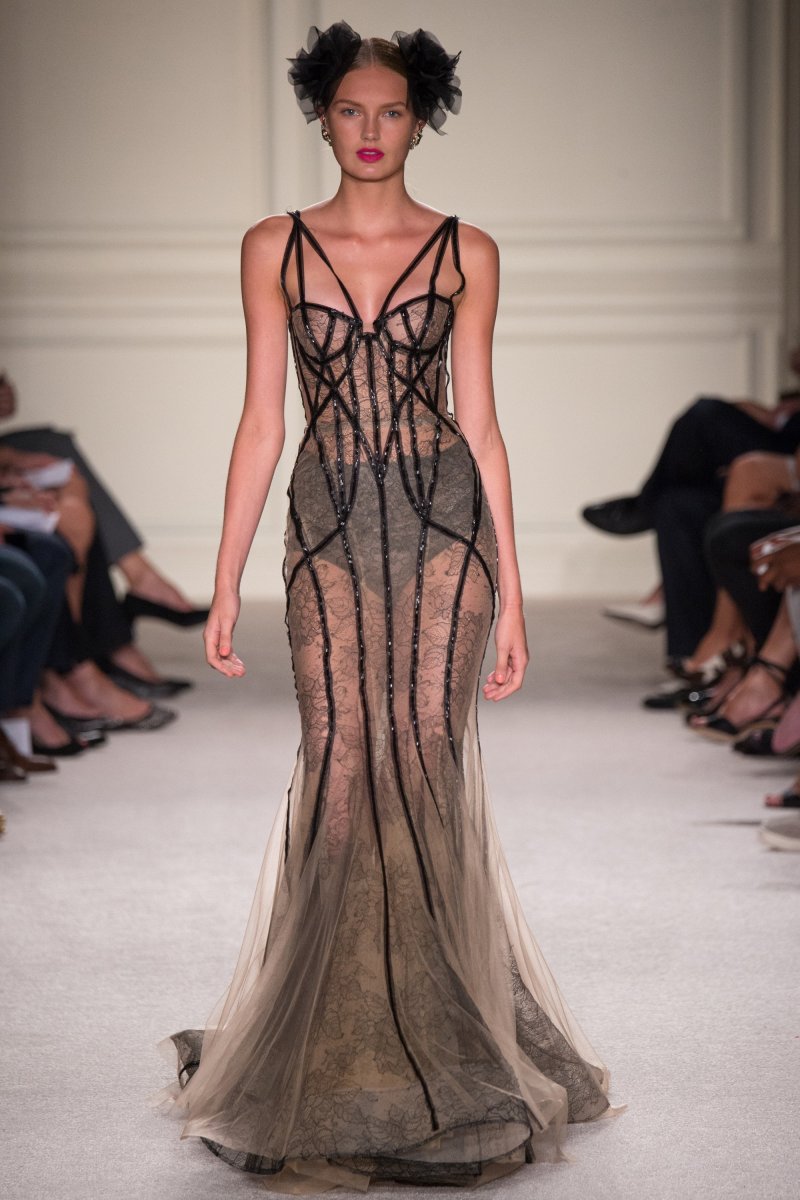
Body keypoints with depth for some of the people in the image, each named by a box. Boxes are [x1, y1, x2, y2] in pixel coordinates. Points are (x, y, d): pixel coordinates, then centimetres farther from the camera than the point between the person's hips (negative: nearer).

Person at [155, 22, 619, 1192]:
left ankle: (437, 1043, 11)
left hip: (443, 521, 0)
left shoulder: (466, 253, 5)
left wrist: (511, 592, 2)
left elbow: (480, 423, 5)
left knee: (428, 770, -3)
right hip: (330, 529, 0)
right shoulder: (275, 248, 6)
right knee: (339, 771, -5)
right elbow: (261, 423, 5)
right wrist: (225, 583, 1)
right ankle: (335, 1055, 10)